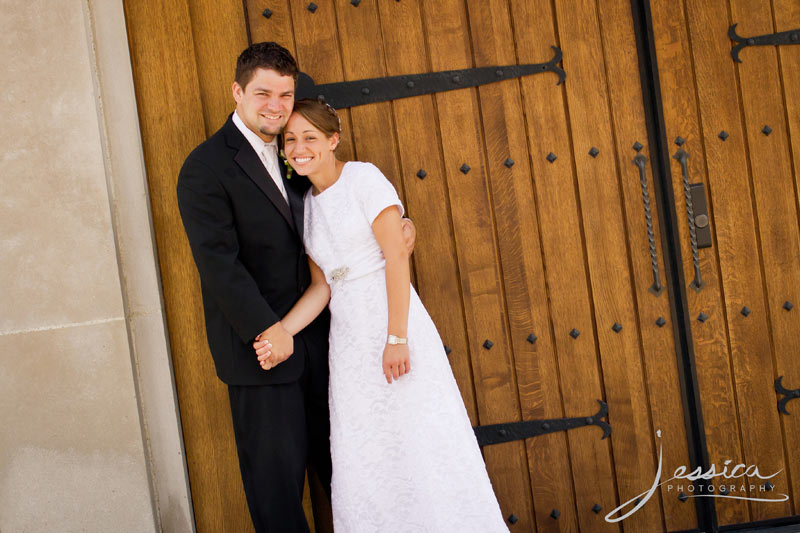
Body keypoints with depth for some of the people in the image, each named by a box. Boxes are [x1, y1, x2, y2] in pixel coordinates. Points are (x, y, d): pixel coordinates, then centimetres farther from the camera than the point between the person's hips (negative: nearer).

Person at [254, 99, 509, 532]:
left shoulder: (363, 178, -5)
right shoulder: (307, 203, 13)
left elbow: (397, 256, -12)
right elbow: (320, 286, 8)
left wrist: (397, 337, -19)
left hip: (391, 321, -6)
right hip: (348, 338, 6)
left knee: (421, 445, -3)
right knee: (361, 458, 7)